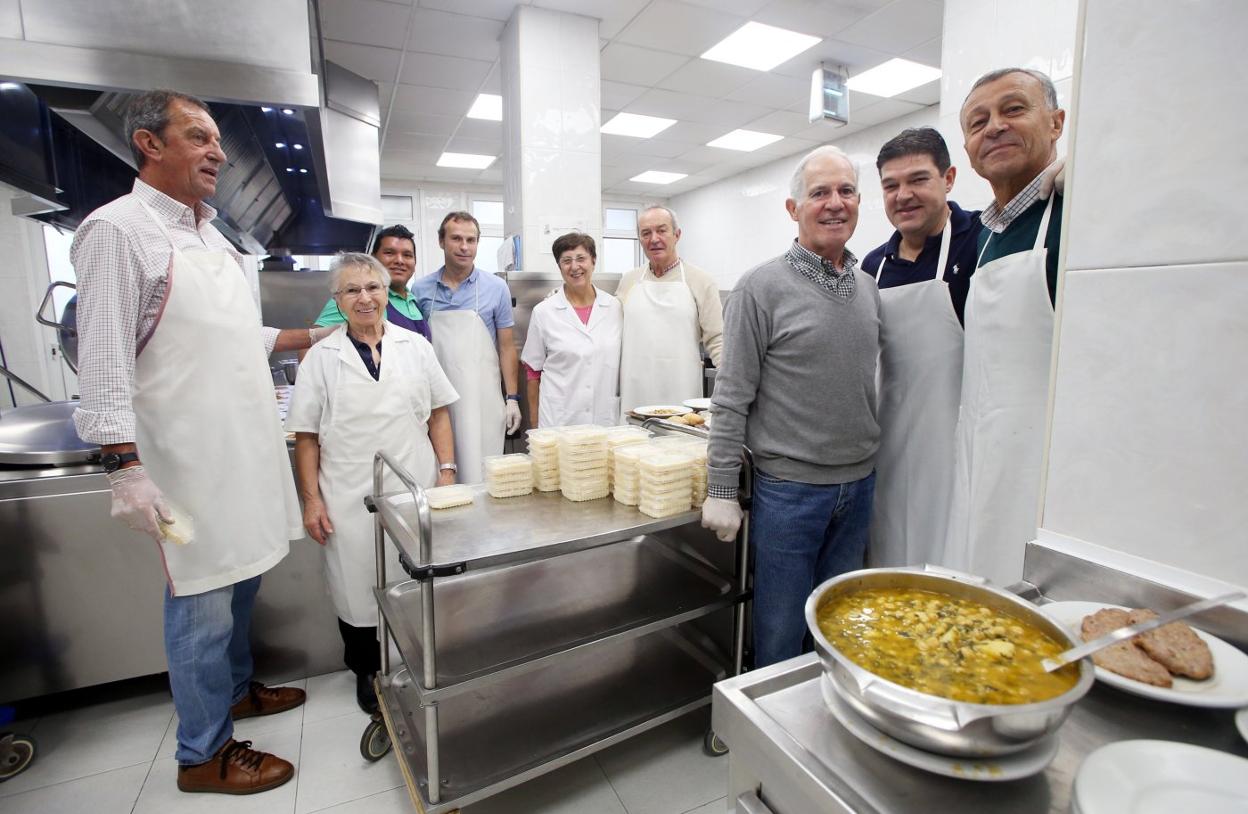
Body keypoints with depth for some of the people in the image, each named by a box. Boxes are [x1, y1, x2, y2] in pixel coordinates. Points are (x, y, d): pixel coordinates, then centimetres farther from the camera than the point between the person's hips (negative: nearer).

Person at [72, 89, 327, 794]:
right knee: (204, 603, 3)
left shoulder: (209, 233, 14)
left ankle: (235, 689, 40)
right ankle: (203, 754, 22)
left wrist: (308, 338, 22)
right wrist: (127, 470, -19)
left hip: (245, 446, 8)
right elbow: (105, 362, -16)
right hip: (190, 460, -8)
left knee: (242, 580, 19)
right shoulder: (118, 229, -10)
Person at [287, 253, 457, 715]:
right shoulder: (321, 357, 3)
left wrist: (447, 470, 0)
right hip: (351, 498, 0)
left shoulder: (415, 346, 5)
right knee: (359, 587, 9)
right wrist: (311, 499, -2)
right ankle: (367, 672, 33)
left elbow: (438, 414, 7)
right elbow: (306, 436, 3)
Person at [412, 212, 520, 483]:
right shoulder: (421, 289, 5)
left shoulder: (496, 288, 1)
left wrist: (512, 398, -2)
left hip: (482, 400, -1)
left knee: (481, 477, 1)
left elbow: (507, 346, 3)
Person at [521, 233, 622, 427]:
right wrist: (535, 426, 3)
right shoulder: (543, 312, -1)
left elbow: (623, 364, 12)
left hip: (607, 418, 2)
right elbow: (533, 372, 4)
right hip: (558, 422, -2)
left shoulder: (614, 307, 4)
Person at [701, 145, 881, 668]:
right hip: (788, 486, -5)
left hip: (858, 485, 6)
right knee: (782, 630, 9)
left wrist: (871, 458, 14)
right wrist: (721, 491, -13)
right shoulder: (762, 287, -11)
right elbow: (732, 398, -12)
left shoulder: (869, 287, 8)